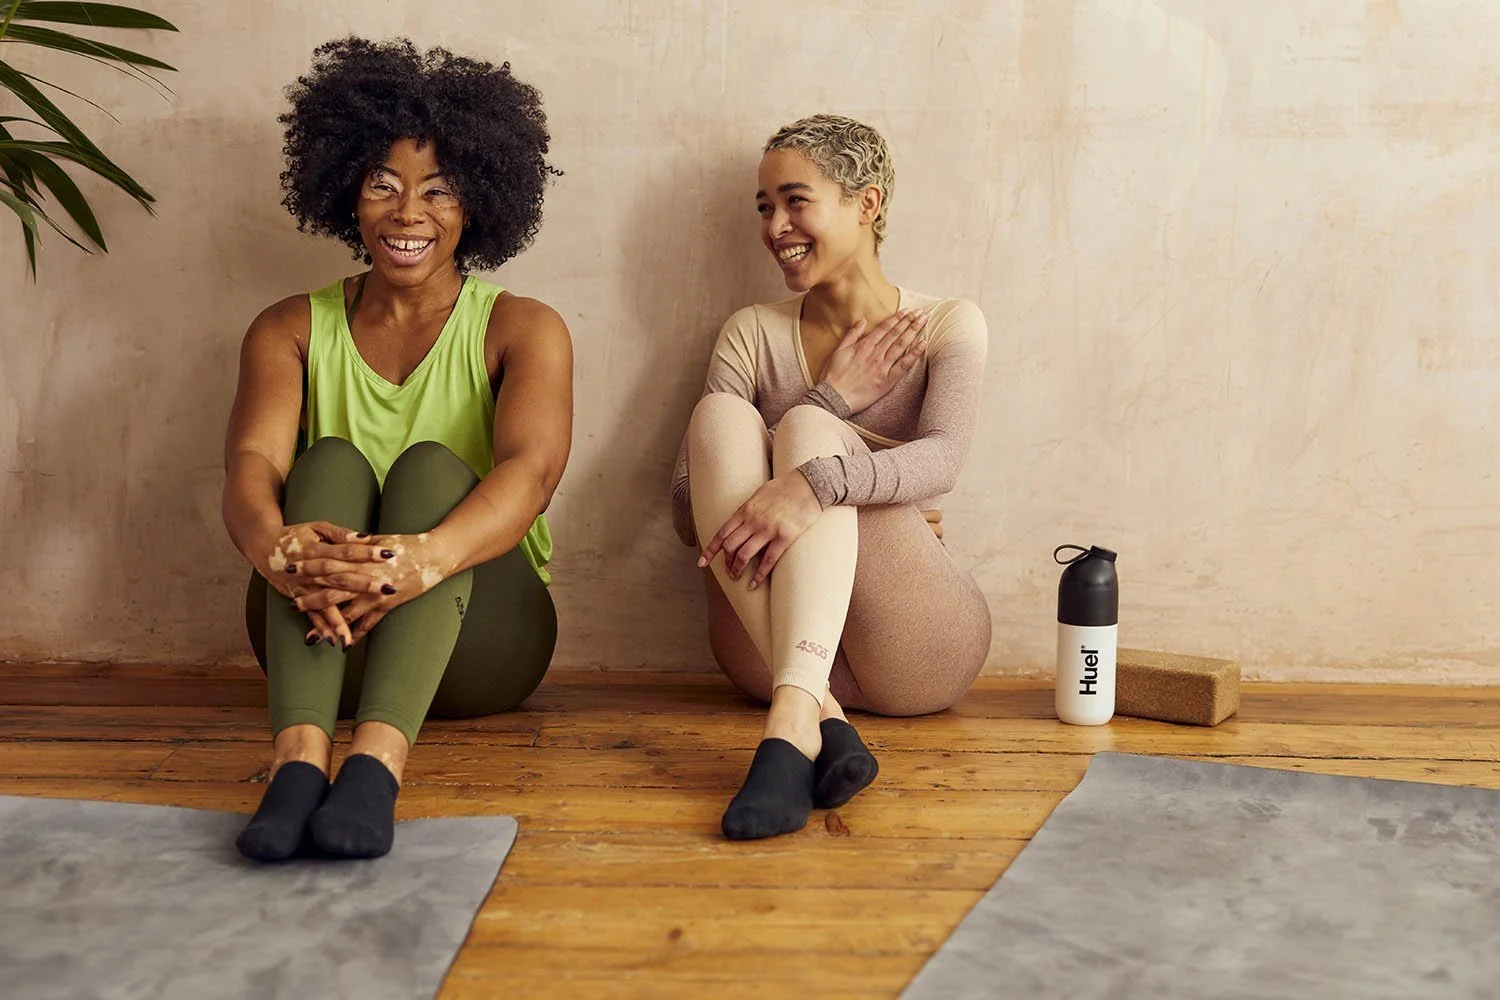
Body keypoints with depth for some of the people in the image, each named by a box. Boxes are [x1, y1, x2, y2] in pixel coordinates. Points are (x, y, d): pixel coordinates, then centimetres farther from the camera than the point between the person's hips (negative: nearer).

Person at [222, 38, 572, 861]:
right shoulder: (292, 329, 9)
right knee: (330, 461, -24)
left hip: (475, 641, -1)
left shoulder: (522, 329, 3)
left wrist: (429, 556, -41)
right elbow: (252, 465, -11)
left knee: (432, 465, -26)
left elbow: (530, 469, -18)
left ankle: (377, 760, -50)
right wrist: (277, 547, -37)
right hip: (320, 638, 1)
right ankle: (298, 754, -47)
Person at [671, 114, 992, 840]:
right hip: (771, 647, 2)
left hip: (915, 648, -2)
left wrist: (813, 483, -37)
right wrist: (833, 399, -7)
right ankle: (818, 718, -38)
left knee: (808, 431, -23)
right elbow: (688, 516, 0)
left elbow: (943, 459, -16)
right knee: (720, 415, -19)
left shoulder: (948, 325, 7)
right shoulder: (753, 334, 12)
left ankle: (789, 724, -45)